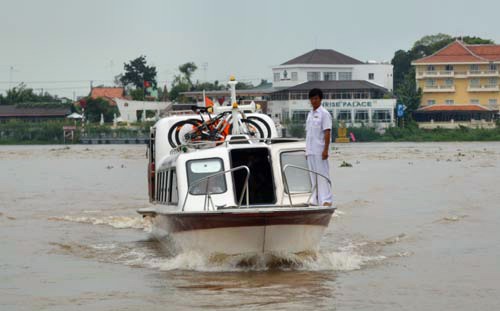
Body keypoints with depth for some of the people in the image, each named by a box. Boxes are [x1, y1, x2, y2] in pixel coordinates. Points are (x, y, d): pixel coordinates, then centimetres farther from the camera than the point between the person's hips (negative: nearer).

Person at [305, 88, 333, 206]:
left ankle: (326, 199, -7)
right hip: (310, 151, 7)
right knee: (313, 175, 8)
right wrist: (307, 150, 16)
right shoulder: (310, 114, 17)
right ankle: (315, 200, 12)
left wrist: (326, 150, -18)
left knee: (322, 175, -7)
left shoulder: (324, 114, -5)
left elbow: (327, 132, -11)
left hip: (320, 151, -7)